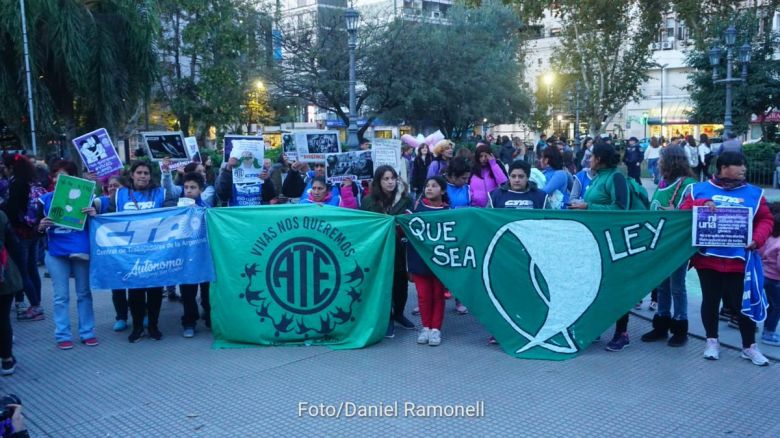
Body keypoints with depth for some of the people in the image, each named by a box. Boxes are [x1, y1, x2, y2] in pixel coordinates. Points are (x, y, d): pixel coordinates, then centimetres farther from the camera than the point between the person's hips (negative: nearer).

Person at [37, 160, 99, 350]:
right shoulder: (45, 199, 4)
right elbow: (37, 228, 10)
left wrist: (94, 215, -20)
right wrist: (41, 226, -13)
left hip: (81, 250, -1)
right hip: (56, 253, 1)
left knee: (84, 293, 8)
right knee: (61, 296, 5)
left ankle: (87, 333, 16)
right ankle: (62, 336, 12)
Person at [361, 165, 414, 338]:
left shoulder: (405, 199, -3)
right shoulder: (369, 201, -4)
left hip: (399, 249, 1)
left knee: (401, 283, 11)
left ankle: (398, 314, 36)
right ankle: (388, 319, 22)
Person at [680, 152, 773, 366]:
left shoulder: (754, 193, 6)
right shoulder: (700, 189, 3)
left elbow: (766, 220, 6)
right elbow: (684, 212, -1)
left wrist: (757, 238, -11)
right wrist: (702, 204, -19)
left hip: (738, 259, 1)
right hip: (708, 258, 0)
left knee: (742, 302, 4)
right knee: (710, 300, 11)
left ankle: (749, 346, 20)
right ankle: (712, 341, 27)